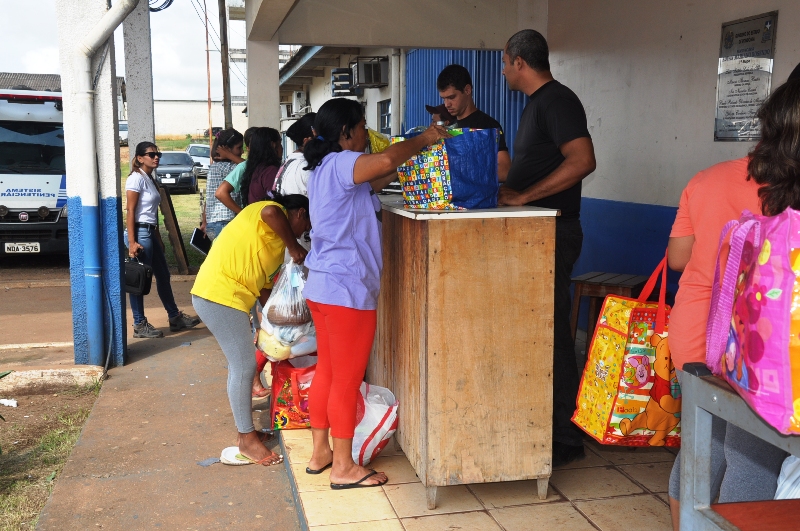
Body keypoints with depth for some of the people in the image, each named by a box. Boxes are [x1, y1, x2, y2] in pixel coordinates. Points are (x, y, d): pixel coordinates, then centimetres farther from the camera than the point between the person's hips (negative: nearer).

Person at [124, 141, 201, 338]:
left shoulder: (150, 179, 15)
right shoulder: (136, 179, -11)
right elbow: (130, 211, -16)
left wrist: (158, 238, 19)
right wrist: (131, 242, -21)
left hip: (151, 233, 10)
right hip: (140, 232, -10)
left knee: (163, 275, 15)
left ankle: (175, 317, 25)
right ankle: (139, 325, 6)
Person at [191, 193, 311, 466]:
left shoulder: (277, 241, 23)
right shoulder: (275, 212, -4)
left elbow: (264, 288, 23)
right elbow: (270, 212, -31)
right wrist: (293, 246, -19)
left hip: (231, 298, 10)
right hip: (218, 294, -10)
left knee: (241, 365, 16)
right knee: (244, 366, -5)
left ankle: (246, 429, 29)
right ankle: (247, 440, 6)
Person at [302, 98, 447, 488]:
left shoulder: (325, 168, 14)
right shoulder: (340, 163, -17)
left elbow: (373, 182, 26)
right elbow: (385, 160, -35)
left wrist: (400, 168, 11)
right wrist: (422, 140, -18)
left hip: (322, 287, 10)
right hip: (348, 290, -10)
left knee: (327, 371, 18)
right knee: (347, 381, 1)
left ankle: (320, 452, 29)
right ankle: (343, 467, 13)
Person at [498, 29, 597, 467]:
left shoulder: (557, 100, -13)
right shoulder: (537, 103, 18)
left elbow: (582, 160, -26)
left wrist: (524, 196, -24)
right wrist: (507, 187, 12)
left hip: (553, 234, -10)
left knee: (551, 331, -5)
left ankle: (566, 438, 5)